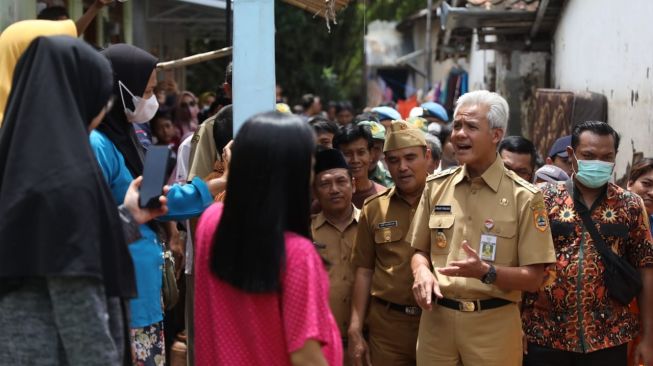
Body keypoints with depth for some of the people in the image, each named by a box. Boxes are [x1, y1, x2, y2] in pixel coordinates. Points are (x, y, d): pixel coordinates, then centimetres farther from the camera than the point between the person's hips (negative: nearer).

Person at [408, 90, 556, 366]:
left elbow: (533, 278, -8)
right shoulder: (436, 186, 6)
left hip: (493, 324, -3)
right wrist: (422, 272, -7)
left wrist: (486, 272, -23)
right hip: (437, 319, 3)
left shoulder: (524, 197, -7)